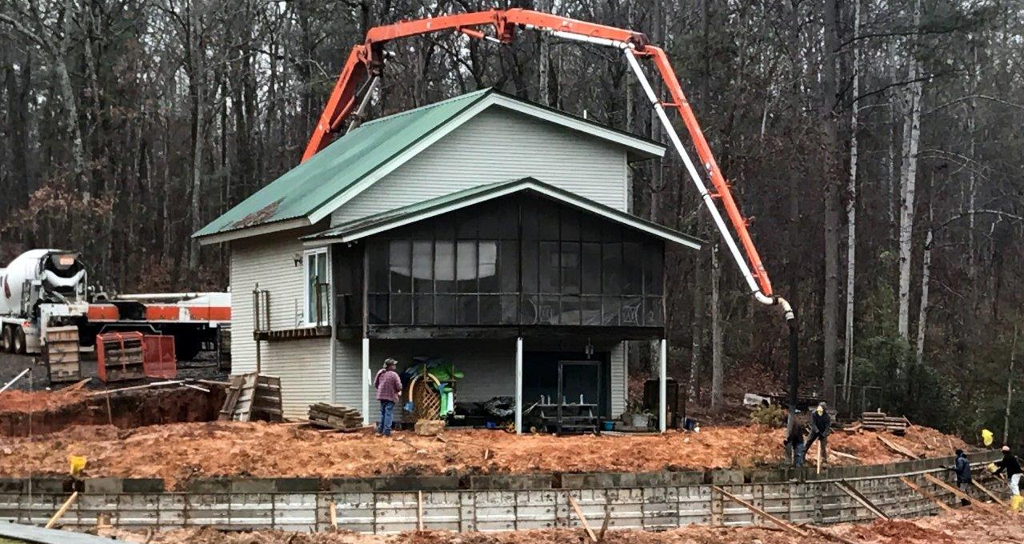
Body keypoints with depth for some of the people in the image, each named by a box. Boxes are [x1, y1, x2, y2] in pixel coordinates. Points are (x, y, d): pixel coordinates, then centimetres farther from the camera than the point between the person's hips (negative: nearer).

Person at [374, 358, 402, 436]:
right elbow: (399, 387, -16)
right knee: (389, 414, -2)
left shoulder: (380, 373, -1)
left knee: (383, 413, 17)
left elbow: (375, 384, 7)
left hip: (382, 396, 6)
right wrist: (399, 392, 6)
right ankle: (387, 431, -4)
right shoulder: (394, 375, -17)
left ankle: (380, 430, 22)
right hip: (391, 396, -6)